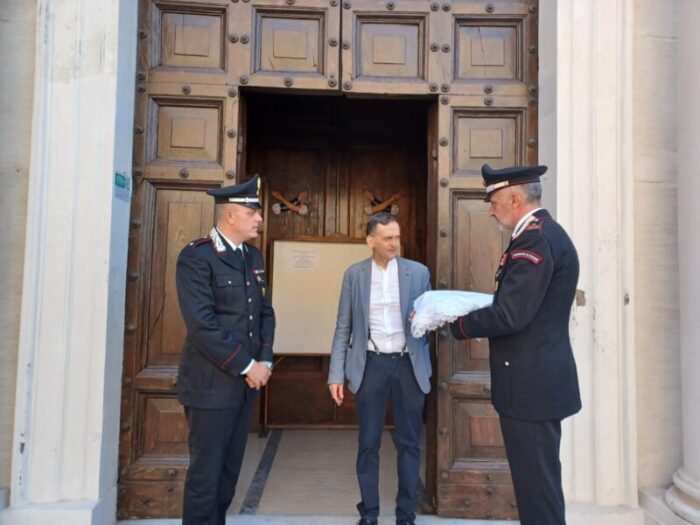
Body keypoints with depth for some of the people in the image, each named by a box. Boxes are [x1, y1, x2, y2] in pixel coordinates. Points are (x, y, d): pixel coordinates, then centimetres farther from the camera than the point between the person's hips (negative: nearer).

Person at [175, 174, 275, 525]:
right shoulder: (196, 257, -12)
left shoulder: (253, 257, 11)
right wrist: (246, 366, -16)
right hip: (211, 384, -7)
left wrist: (264, 361, -1)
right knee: (205, 472, 5)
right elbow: (202, 324, -20)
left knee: (229, 469, 16)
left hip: (246, 383, 7)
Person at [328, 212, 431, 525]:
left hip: (409, 364, 0)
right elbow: (344, 327, 2)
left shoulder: (419, 272, 0)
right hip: (371, 363, 0)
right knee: (368, 444, 9)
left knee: (409, 442, 9)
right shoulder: (354, 274, 1)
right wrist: (336, 373, -3)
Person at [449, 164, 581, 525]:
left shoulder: (534, 239, -19)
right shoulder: (546, 233, 14)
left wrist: (457, 325, -10)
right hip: (540, 378, 10)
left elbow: (510, 316, -25)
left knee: (537, 485, 3)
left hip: (531, 383, -10)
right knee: (539, 480, 21)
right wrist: (470, 313, 8)